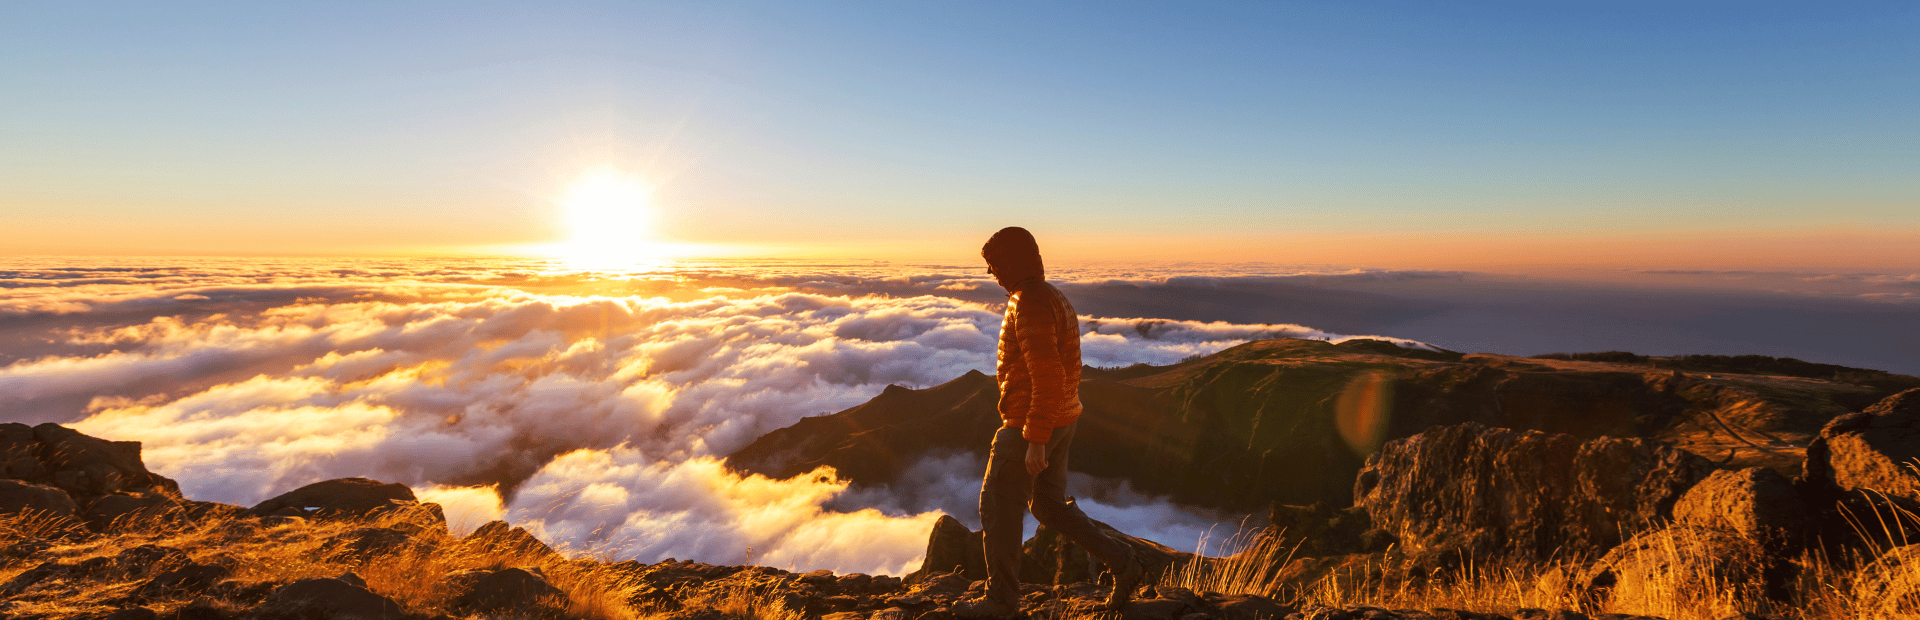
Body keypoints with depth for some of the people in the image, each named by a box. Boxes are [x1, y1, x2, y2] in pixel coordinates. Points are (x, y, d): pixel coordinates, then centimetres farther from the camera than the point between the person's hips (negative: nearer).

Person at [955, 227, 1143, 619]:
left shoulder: (1030, 305, -21)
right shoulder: (1053, 298, 12)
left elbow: (1048, 377, -26)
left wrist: (1035, 441, -24)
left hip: (1029, 427, -10)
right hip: (1062, 419, 10)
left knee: (998, 508, 5)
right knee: (1049, 506, 20)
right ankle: (1122, 563, 19)